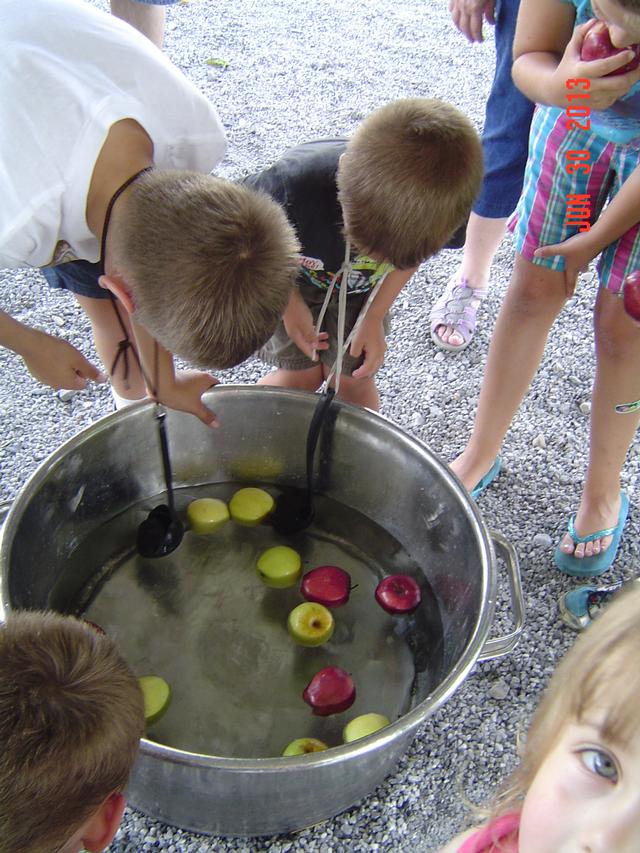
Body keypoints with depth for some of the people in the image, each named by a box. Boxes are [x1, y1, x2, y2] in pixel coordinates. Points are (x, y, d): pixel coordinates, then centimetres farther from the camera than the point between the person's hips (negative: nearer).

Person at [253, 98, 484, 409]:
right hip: (289, 279, -2)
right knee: (301, 376, 2)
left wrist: (373, 318, -9)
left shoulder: (433, 206, -35)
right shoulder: (294, 186, -45)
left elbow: (410, 255, -8)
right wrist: (289, 302, -15)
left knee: (353, 379, 2)